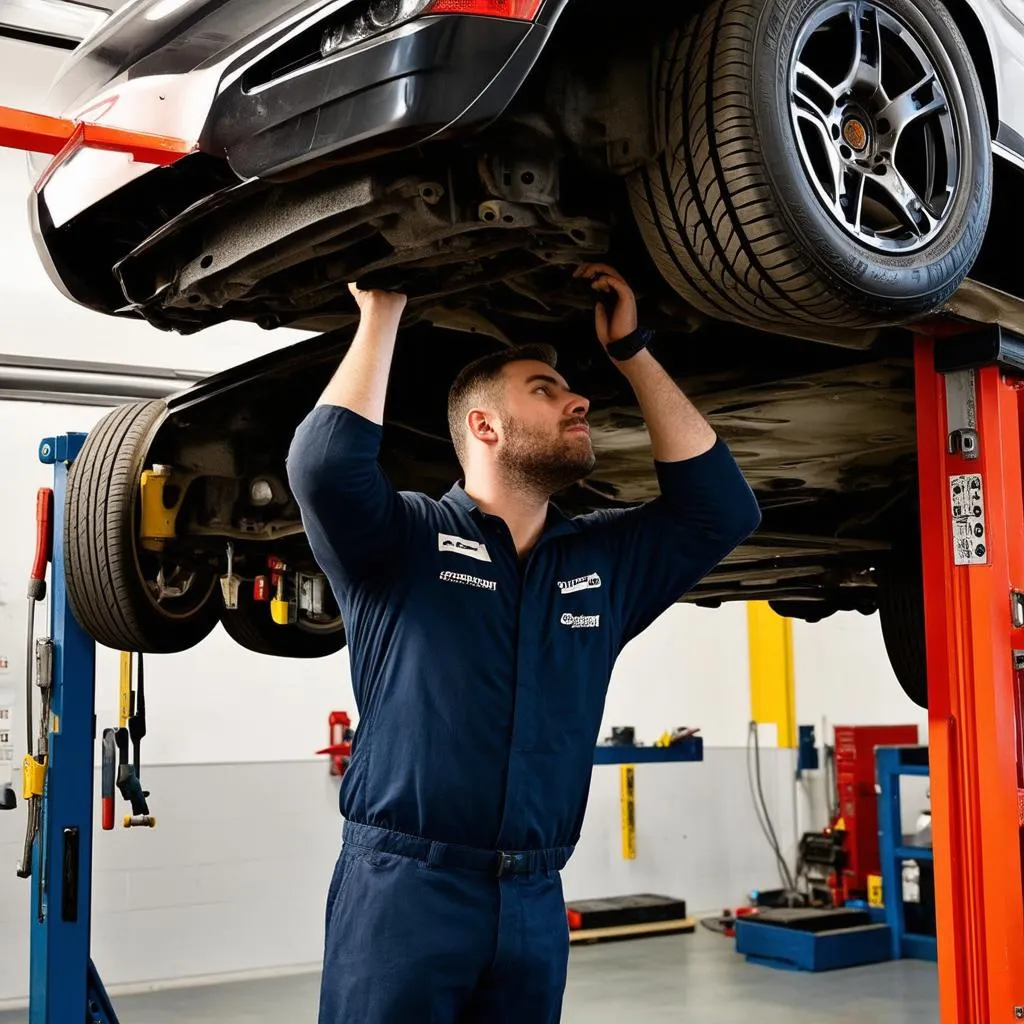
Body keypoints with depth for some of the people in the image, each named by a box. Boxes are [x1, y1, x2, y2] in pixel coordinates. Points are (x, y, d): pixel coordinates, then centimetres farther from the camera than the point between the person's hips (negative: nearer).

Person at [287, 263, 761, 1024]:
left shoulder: (604, 561, 12)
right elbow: (326, 465, -19)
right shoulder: (403, 540, -2)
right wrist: (383, 313, -10)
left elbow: (720, 507, 6)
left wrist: (631, 351, 5)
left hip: (534, 904, 5)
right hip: (402, 894, -4)